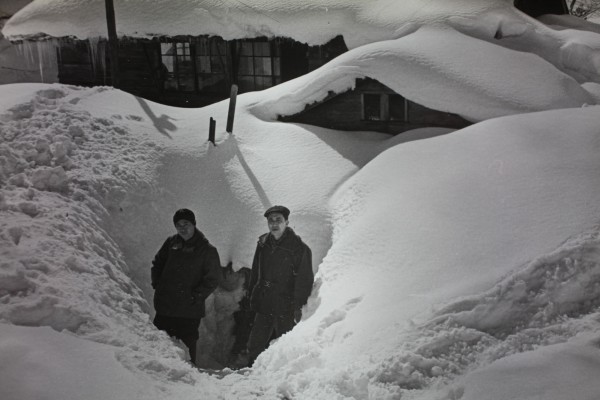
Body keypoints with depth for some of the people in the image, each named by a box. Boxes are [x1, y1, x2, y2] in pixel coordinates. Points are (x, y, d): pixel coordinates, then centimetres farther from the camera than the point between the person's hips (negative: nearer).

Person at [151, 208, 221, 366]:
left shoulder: (207, 250, -5)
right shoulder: (171, 243, 8)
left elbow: (212, 280, -6)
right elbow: (157, 263, 20)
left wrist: (196, 296, -14)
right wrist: (157, 283, 7)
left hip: (189, 311, -4)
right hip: (165, 305, 5)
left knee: (187, 345, 1)